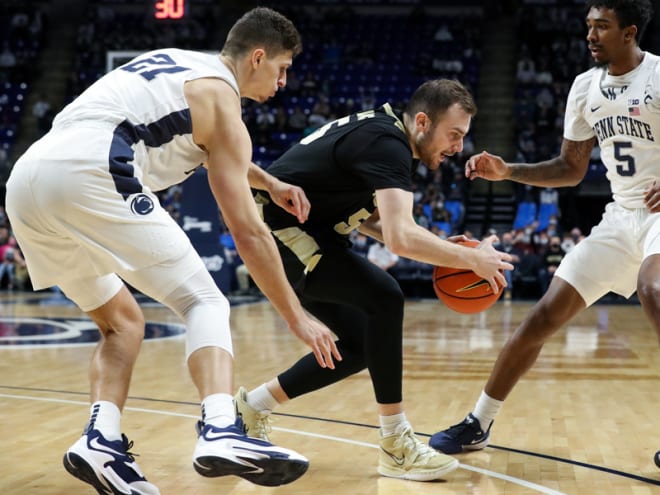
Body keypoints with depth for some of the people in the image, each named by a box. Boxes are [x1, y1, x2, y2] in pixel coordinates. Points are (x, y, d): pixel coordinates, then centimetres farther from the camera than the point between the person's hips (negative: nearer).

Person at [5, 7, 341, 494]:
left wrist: (270, 182, 46)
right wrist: (298, 317, 11)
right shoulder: (221, 100, 7)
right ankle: (221, 431, -24)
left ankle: (102, 439, -1)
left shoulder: (177, 63, 29)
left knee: (121, 322, 20)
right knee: (204, 302, -2)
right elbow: (248, 233, 5)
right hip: (89, 176, -8)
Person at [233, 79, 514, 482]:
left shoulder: (383, 132, 7)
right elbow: (401, 237, -36)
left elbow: (366, 216, 16)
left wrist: (438, 251, 5)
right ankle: (397, 446, -17)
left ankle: (251, 406, 21)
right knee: (384, 297, -24)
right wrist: (473, 259, -24)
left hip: (292, 229, 10)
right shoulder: (387, 144, -22)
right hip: (278, 227, -10)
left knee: (360, 346, 8)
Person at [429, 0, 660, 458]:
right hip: (621, 216, 6)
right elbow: (571, 169, 14)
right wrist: (507, 171, 1)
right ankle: (479, 423, 14)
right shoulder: (586, 86, 7)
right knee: (545, 316, 0)